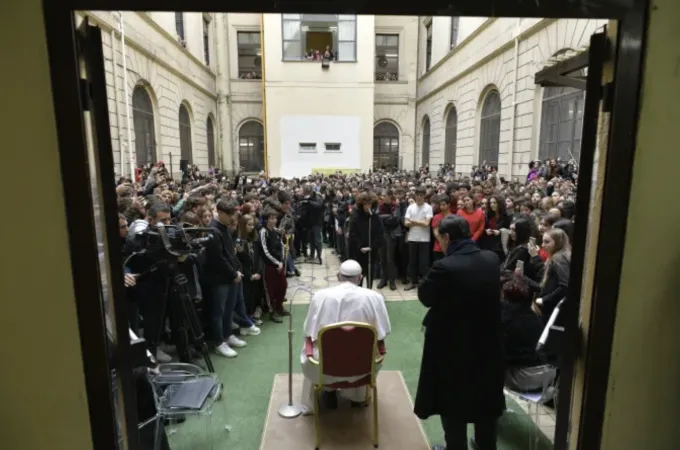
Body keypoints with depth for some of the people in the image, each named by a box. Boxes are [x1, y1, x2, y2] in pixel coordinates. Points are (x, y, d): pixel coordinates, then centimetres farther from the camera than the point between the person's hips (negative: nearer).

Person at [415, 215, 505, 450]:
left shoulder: (445, 267, -27)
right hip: (486, 343, 7)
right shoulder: (492, 259, -6)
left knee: (453, 404, 15)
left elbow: (425, 296, -13)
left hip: (452, 347, -6)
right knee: (485, 399, 26)